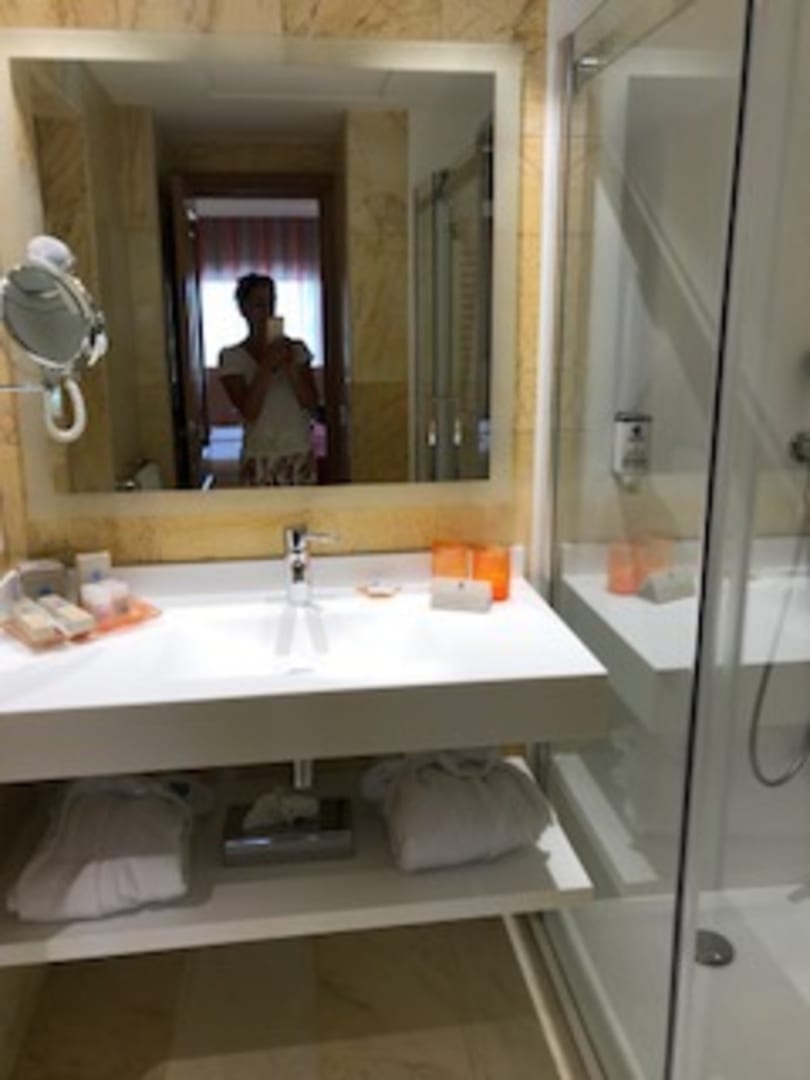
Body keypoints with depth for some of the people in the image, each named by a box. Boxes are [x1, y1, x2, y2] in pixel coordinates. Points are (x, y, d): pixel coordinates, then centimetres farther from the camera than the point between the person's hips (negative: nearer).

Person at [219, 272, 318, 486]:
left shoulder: (296, 349, 5)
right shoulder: (231, 357, -3)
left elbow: (311, 402, -3)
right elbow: (249, 412, -13)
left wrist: (289, 365, -16)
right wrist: (267, 365, -20)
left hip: (300, 454, 2)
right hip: (260, 458, -2)